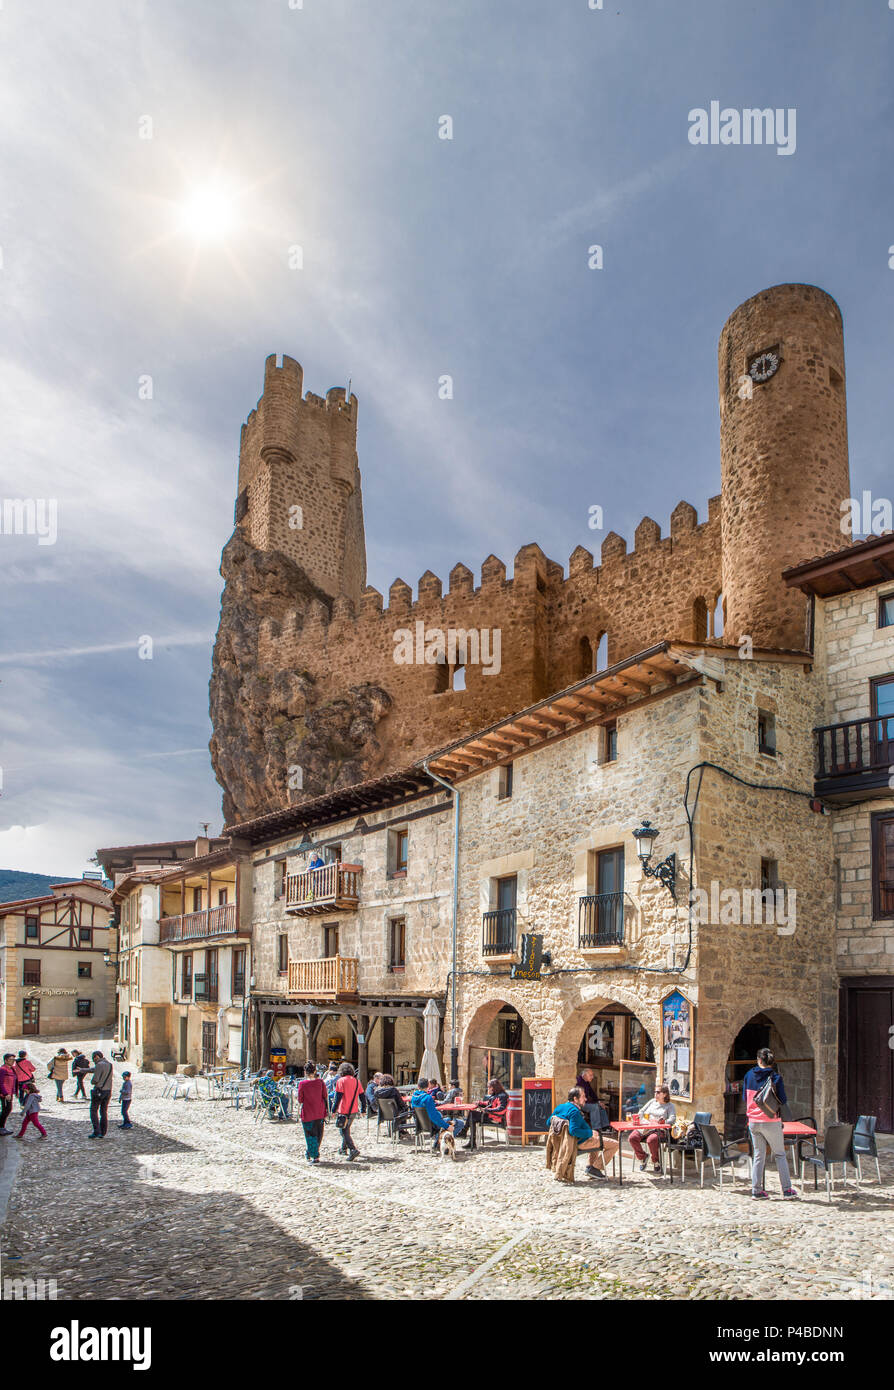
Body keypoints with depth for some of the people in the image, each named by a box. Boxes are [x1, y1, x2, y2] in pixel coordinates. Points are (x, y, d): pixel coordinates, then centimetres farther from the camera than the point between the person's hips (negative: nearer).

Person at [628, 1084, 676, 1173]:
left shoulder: (669, 1106, 13)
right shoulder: (652, 1102, 26)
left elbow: (672, 1118, -3)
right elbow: (642, 1112, 24)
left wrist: (665, 1121, -23)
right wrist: (636, 1117, 2)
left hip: (657, 1130, -4)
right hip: (643, 1127, 4)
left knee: (651, 1139, -38)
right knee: (632, 1137, -25)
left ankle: (656, 1163, -13)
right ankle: (642, 1158, 0)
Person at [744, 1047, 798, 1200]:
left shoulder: (749, 1075, 1)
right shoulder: (775, 1077, -10)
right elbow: (783, 1101, -7)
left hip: (753, 1121, 3)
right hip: (771, 1122, -3)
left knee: (759, 1155, 11)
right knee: (780, 1154, 9)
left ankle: (756, 1190, 9)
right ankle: (787, 1189, 10)